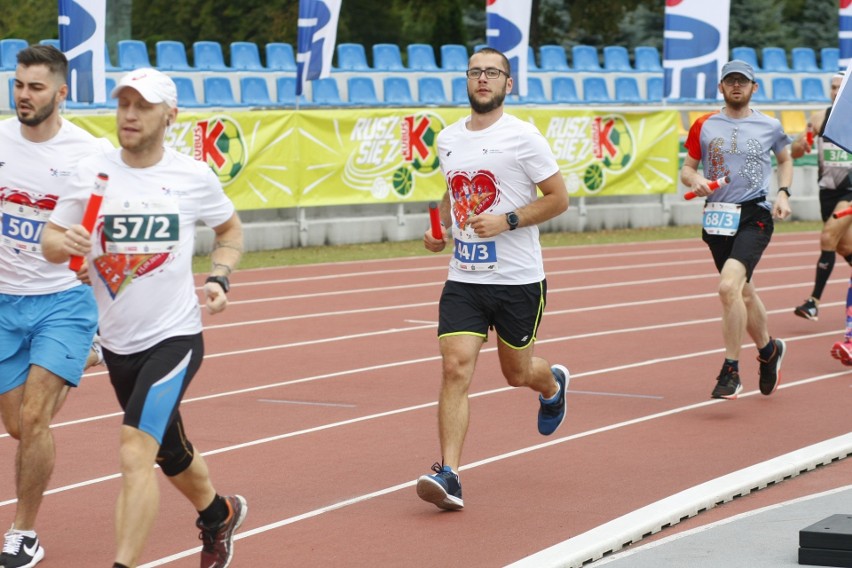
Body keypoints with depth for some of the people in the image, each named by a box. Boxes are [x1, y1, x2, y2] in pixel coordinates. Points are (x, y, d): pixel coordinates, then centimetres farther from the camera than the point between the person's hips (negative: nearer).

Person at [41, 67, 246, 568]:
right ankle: (219, 515, 52)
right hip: (117, 343, 4)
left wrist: (219, 279, -4)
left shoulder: (194, 177, -5)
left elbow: (231, 230, 13)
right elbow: (50, 241, 2)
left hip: (175, 337, -4)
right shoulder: (91, 173, -2)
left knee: (135, 454, -21)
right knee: (170, 454, 23)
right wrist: (65, 242, -22)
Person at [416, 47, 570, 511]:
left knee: (517, 373, 13)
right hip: (463, 278, 3)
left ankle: (553, 385, 51)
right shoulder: (447, 140, 8)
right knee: (455, 368, -13)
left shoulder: (522, 137, -8)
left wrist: (506, 220, -18)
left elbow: (558, 198, -6)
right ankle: (448, 475, -16)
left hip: (518, 280, -3)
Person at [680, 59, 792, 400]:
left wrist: (783, 193, 6)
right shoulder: (704, 126, 7)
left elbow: (785, 159, 22)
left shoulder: (769, 127, 5)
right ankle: (769, 350, 43)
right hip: (717, 217, 4)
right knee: (743, 292, 15)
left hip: (754, 216, -4)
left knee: (729, 286, -24)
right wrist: (695, 182, -11)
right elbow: (687, 168, 12)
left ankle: (731, 371, -15)